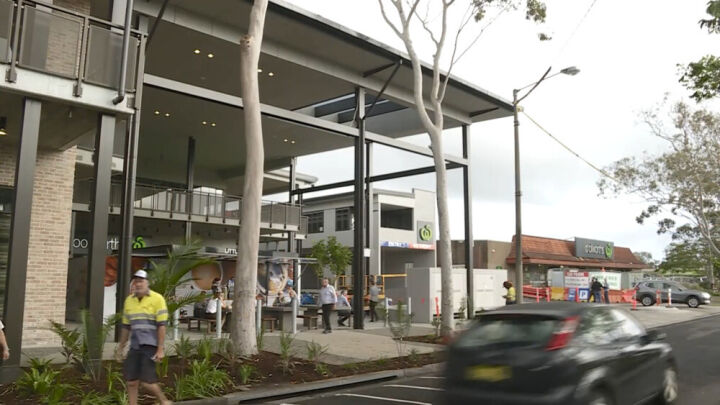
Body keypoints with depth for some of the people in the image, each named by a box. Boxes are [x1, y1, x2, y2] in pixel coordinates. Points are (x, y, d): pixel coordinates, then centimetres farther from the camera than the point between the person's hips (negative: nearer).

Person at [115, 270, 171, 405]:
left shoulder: (157, 299, -9)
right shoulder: (129, 300, 9)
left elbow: (162, 326, -12)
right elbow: (126, 327, 17)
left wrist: (161, 349, -15)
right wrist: (120, 348, 17)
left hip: (151, 345, -6)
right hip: (135, 346, 6)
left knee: (147, 381, -9)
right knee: (131, 381, 3)